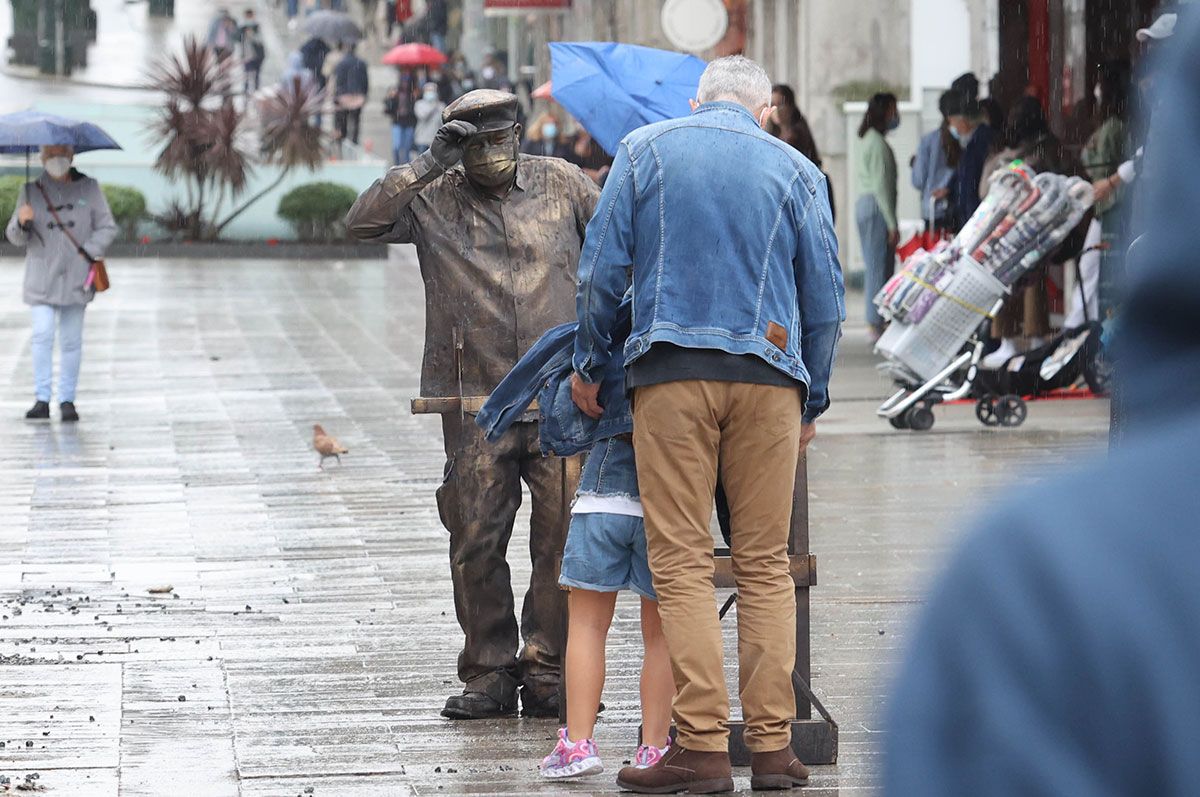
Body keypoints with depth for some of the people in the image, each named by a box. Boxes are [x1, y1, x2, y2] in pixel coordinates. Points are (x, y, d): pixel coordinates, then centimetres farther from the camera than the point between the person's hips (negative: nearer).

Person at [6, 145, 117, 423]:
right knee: (42, 335, -12)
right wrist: (22, 222, -17)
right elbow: (15, 238, 6)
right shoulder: (31, 190, 5)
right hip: (41, 278, 0)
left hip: (76, 278, 0)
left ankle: (67, 400, 10)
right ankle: (42, 399, -9)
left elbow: (107, 227, 6)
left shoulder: (89, 188, 4)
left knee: (71, 340, 3)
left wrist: (89, 253, -9)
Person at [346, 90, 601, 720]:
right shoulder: (432, 201, 6)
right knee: (476, 543, 0)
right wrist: (429, 165, -11)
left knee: (563, 538, -4)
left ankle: (546, 671, 5)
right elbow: (363, 222, -7)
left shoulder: (559, 184, 10)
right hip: (476, 403, 0)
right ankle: (488, 675, 9)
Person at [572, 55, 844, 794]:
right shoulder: (796, 170, 9)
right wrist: (813, 401, 19)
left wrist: (590, 364, 14)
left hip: (671, 372, -1)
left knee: (683, 564, -2)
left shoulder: (646, 150, 8)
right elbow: (825, 299, 9)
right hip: (769, 373, 1)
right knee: (767, 565, 6)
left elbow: (602, 268, 3)